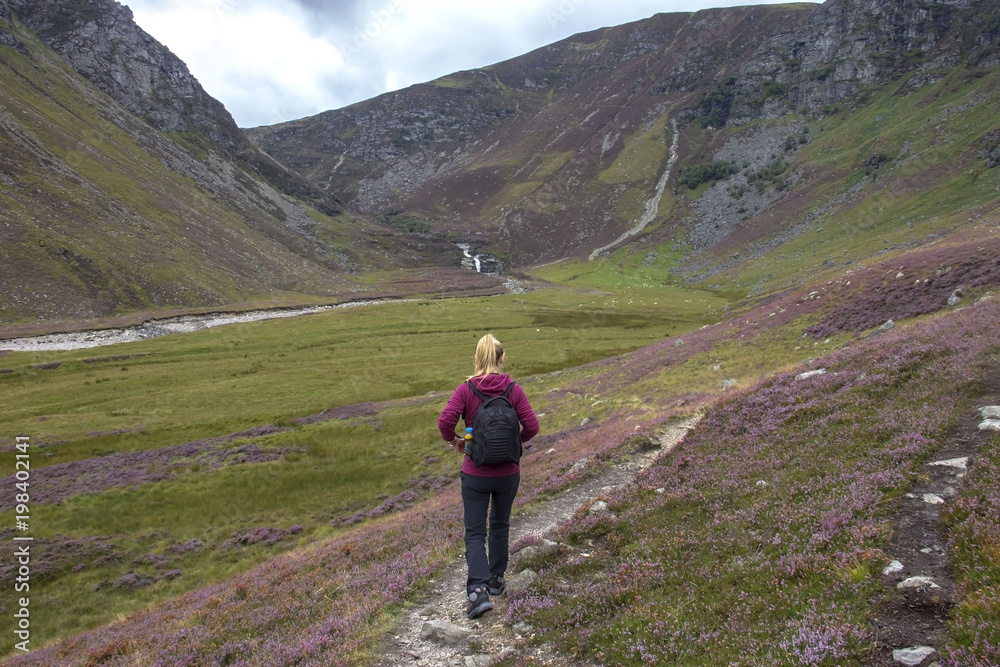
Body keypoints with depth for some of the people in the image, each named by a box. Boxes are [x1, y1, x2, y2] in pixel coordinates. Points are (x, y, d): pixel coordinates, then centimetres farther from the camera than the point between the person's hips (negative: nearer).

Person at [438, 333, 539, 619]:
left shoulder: (466, 389, -10)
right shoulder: (514, 390, -6)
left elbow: (445, 421, -19)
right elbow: (532, 426, -10)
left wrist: (454, 440, 1)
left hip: (475, 474, -2)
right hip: (508, 472, 2)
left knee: (475, 532, 6)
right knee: (500, 525, 22)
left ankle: (478, 590, -9)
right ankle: (497, 579, 34)